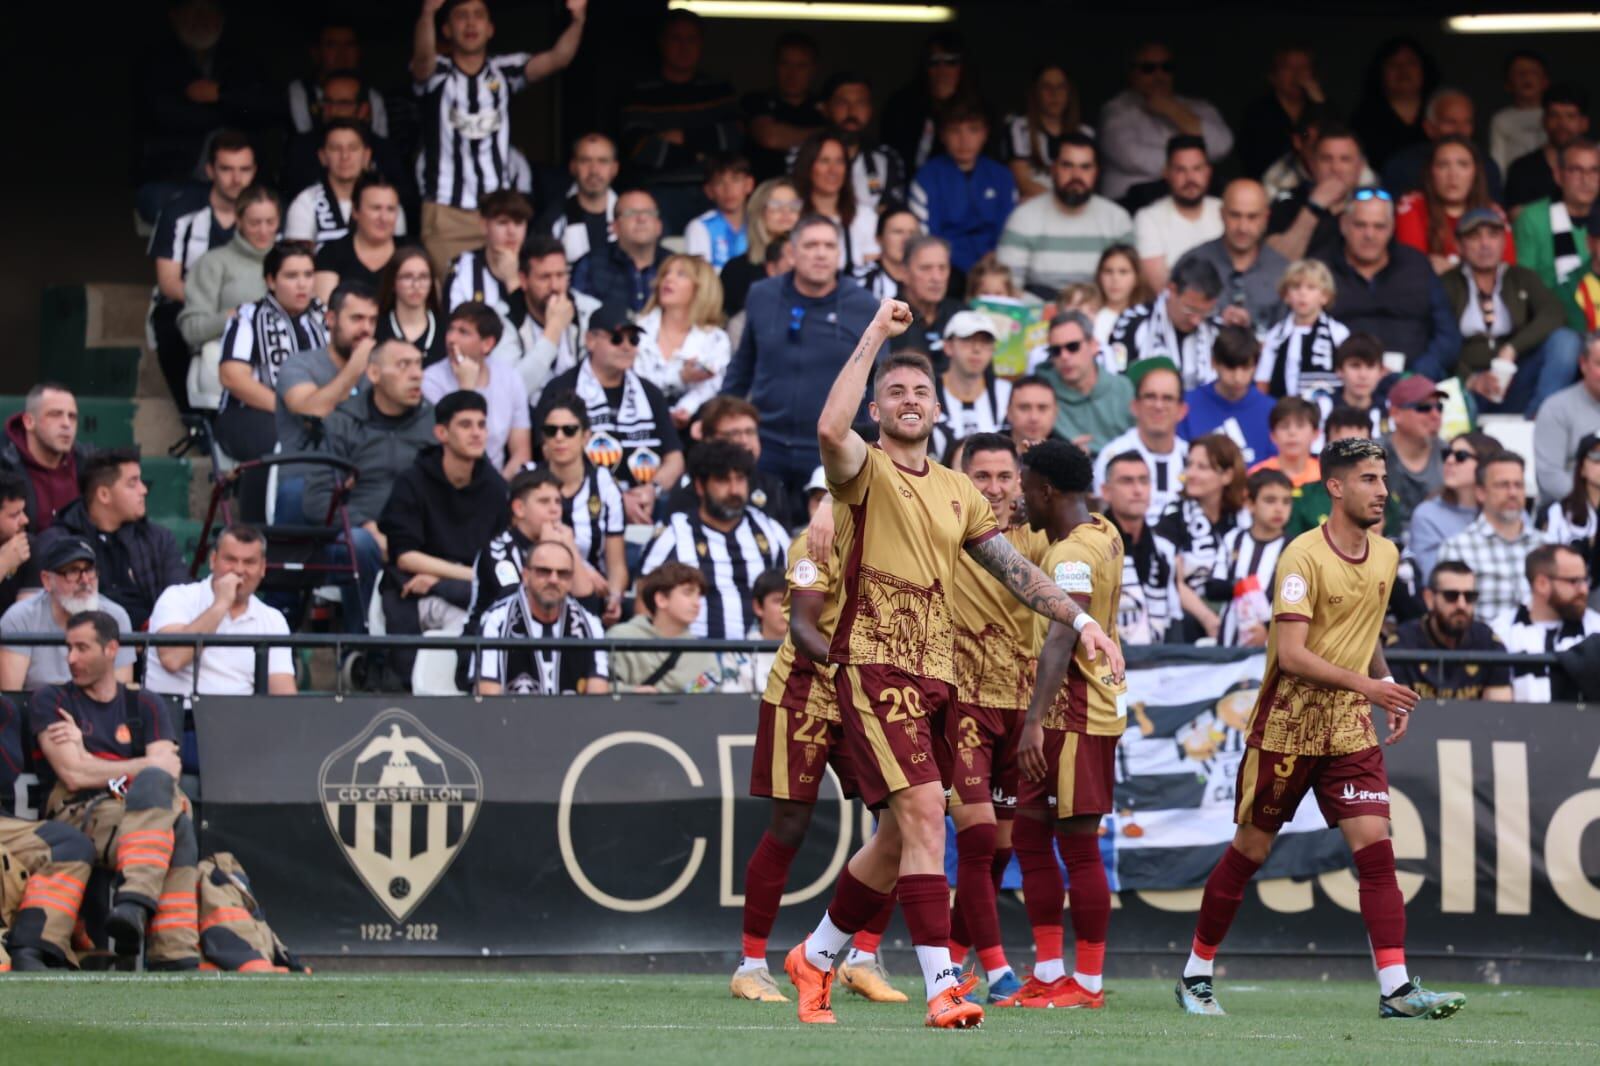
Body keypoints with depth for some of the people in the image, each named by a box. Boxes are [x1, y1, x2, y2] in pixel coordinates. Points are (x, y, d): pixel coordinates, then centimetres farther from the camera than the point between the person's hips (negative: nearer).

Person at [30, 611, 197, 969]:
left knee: (179, 825, -36)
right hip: (78, 816, -3)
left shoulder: (145, 705, 22)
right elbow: (74, 775, -1)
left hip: (139, 812, 3)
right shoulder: (51, 701, 14)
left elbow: (169, 768, 3)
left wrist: (88, 757, -1)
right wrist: (149, 767, 4)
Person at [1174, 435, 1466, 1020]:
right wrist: (1365, 684, -30)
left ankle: (1395, 988, -14)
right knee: (1251, 850, 5)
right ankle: (1196, 973, 21)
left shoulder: (1386, 555, 6)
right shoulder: (1304, 556, -16)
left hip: (1350, 727, 5)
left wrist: (1387, 685, 10)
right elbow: (1291, 654, -23)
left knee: (1375, 847, -9)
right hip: (1287, 724, -5)